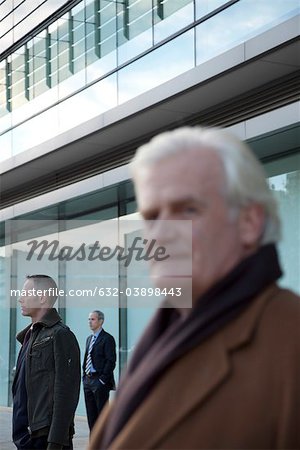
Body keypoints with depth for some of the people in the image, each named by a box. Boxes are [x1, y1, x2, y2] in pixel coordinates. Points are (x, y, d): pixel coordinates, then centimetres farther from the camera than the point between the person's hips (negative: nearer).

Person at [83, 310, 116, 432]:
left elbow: (111, 361, -13)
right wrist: (85, 376, 11)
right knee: (91, 415, 11)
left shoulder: (107, 339, -8)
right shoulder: (89, 338, 17)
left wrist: (103, 379, -16)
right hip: (88, 381, 8)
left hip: (100, 382, -8)